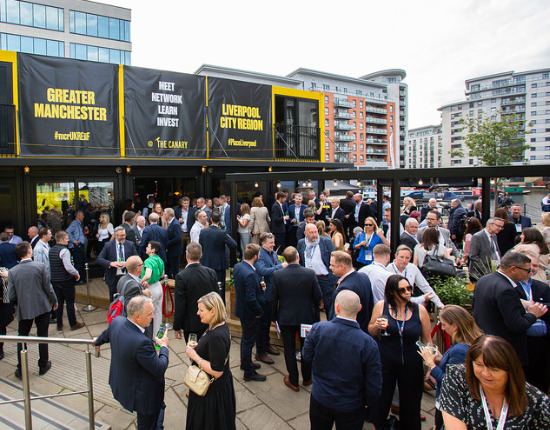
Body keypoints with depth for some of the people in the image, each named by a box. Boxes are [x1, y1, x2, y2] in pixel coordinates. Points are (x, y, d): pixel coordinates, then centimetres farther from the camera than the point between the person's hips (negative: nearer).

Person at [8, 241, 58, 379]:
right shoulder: (41, 266, -14)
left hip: (23, 309, 1)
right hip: (42, 307, -1)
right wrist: (54, 301, 8)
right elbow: (48, 288, -9)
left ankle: (21, 369, 20)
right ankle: (43, 365, 22)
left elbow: (11, 296, -5)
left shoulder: (12, 272, -7)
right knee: (42, 336, 12)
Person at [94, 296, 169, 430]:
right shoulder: (141, 342, -38)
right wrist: (164, 347, -9)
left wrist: (98, 341, 35)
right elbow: (159, 369, -27)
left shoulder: (117, 321, -14)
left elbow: (107, 334, 12)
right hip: (143, 396, -8)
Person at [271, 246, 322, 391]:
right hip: (307, 317, 1)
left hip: (286, 318, -1)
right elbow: (318, 296, -7)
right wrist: (315, 314, 9)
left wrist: (274, 316, 7)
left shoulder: (278, 275, -14)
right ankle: (307, 378, 35)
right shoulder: (310, 273, -14)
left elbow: (274, 298, -7)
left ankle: (293, 381, 25)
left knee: (289, 349, 14)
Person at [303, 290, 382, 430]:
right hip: (351, 407, -1)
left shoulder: (317, 329, -23)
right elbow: (374, 384, -15)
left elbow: (306, 356, -5)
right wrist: (368, 402, 5)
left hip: (319, 399, 1)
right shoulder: (368, 343, -26)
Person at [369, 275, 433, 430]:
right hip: (385, 362, 0)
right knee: (380, 401, 15)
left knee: (410, 404, 14)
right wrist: (377, 326, -17)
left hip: (411, 364, 0)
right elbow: (371, 332, 4)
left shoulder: (420, 310, -6)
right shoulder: (381, 306, -7)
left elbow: (427, 341, 3)